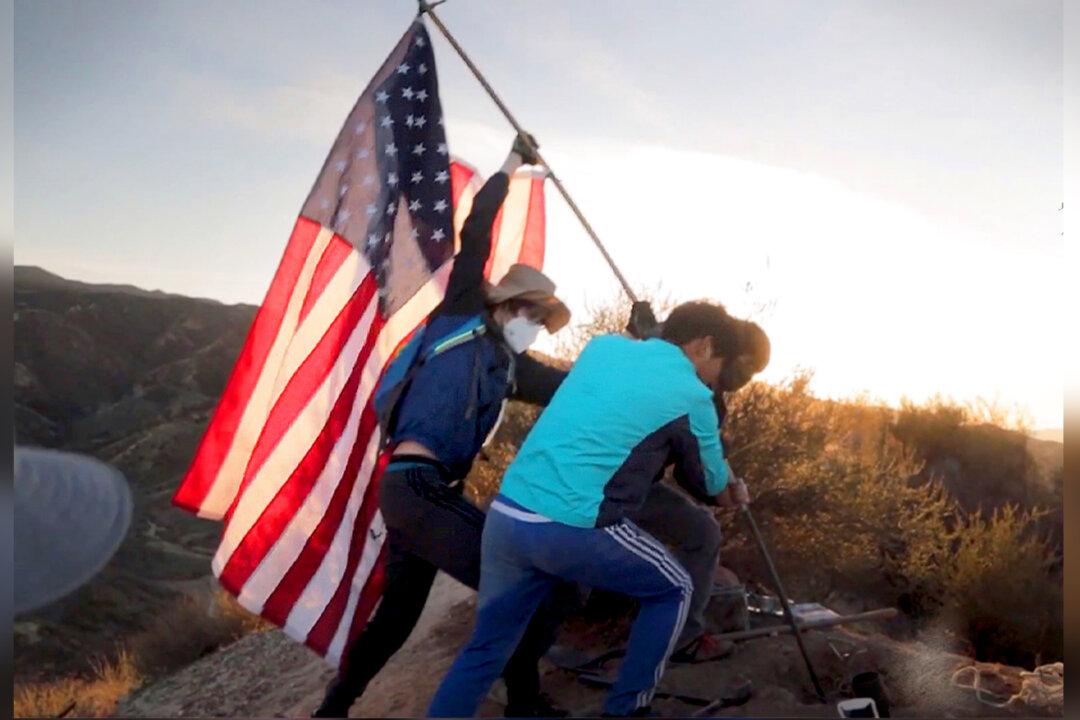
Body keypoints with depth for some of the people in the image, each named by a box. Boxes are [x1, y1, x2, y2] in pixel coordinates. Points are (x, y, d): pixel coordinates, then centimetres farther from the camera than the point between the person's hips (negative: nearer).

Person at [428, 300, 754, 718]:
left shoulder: (603, 346, 16)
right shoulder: (691, 396, 1)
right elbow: (710, 483, 18)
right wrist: (731, 482, 41)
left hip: (504, 516, 6)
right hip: (573, 528, -6)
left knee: (486, 649, 20)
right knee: (674, 589, 18)